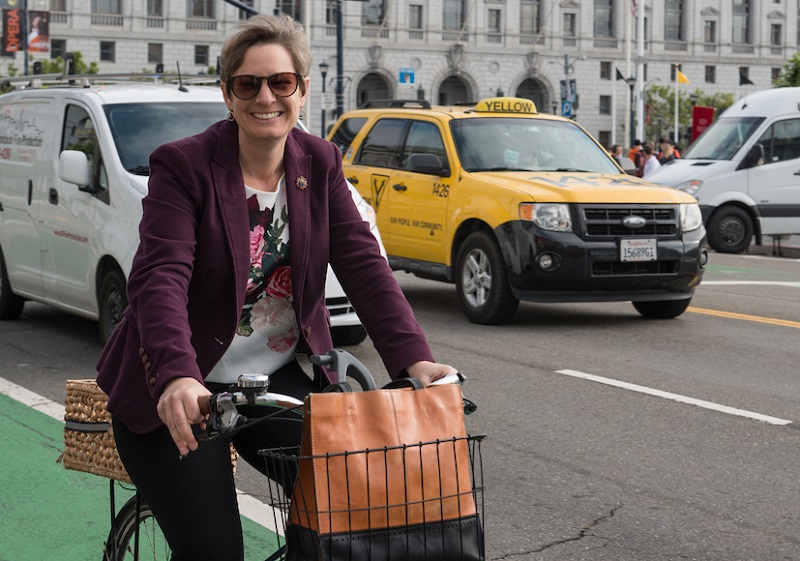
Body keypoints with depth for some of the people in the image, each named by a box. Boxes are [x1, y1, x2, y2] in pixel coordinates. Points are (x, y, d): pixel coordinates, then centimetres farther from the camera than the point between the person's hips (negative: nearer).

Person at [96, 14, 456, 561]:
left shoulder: (320, 163, 3)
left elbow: (363, 264, -6)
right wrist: (177, 376, -42)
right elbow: (160, 278, -24)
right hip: (182, 391, -4)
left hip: (283, 378, 4)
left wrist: (413, 357, -21)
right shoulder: (183, 165, -12)